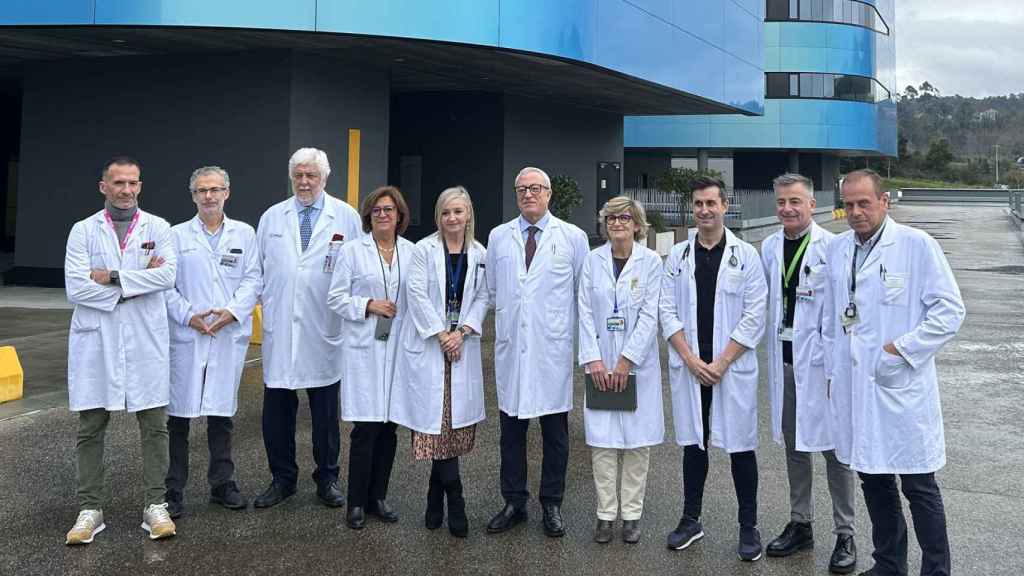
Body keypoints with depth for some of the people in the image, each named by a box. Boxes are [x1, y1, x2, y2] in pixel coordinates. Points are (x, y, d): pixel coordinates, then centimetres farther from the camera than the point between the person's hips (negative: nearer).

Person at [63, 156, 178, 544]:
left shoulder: (158, 228, 4)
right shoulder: (83, 231, 4)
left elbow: (167, 275, -11)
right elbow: (75, 287, -8)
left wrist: (112, 277, -13)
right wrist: (139, 280, -10)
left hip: (146, 341, 0)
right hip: (95, 341, 1)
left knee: (154, 427, 4)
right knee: (90, 428, 6)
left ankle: (155, 505, 13)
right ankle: (90, 509, 17)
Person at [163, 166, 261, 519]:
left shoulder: (244, 234, 9)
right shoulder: (177, 235, 6)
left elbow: (252, 279, 4)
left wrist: (233, 311, -11)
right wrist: (189, 316, -11)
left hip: (229, 336, 1)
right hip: (186, 336, -1)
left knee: (222, 413, 10)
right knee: (178, 416, 1)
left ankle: (222, 484, 22)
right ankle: (173, 490, 10)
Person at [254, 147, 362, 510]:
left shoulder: (347, 217, 2)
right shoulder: (271, 218, 9)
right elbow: (257, 268, 13)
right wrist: (264, 302, 5)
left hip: (324, 333, -2)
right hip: (280, 330, 2)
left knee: (326, 413, 9)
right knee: (276, 410, 6)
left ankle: (327, 480, 24)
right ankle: (282, 480, 22)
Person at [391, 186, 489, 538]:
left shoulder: (480, 254, 7)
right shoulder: (424, 249, -2)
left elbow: (482, 297, 5)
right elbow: (418, 294, -7)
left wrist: (462, 332, -8)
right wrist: (441, 334, -11)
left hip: (462, 345, 3)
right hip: (428, 345, -3)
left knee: (453, 421, 4)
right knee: (436, 419, -6)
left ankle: (435, 499, 20)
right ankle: (454, 502, 3)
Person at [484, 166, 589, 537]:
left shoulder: (573, 237, 2)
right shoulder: (498, 237, 8)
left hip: (553, 349, -2)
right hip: (511, 347, 2)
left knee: (555, 432, 6)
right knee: (511, 430, 8)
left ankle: (552, 506, 20)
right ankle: (514, 503, 21)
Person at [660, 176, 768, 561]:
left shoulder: (746, 255, -1)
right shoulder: (677, 256, 6)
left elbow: (754, 316, -5)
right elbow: (668, 312, 3)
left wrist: (720, 363, -11)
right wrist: (692, 360, -7)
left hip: (733, 367, -2)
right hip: (688, 367, 2)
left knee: (740, 446, 4)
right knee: (693, 443, 11)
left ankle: (748, 526, 17)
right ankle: (691, 520, 24)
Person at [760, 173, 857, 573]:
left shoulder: (832, 248, -11)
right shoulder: (769, 248, 7)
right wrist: (773, 352, 11)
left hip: (821, 360, -5)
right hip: (784, 360, 6)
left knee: (834, 447, 3)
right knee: (793, 445, 15)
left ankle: (845, 535, 16)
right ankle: (800, 525, 29)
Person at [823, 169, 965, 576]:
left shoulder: (917, 245, -7)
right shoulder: (837, 249, 9)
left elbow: (950, 310, -8)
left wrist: (901, 349, -13)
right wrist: (833, 372, 14)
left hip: (902, 387, -5)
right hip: (853, 386, 5)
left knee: (919, 486, 3)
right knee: (873, 480, 15)